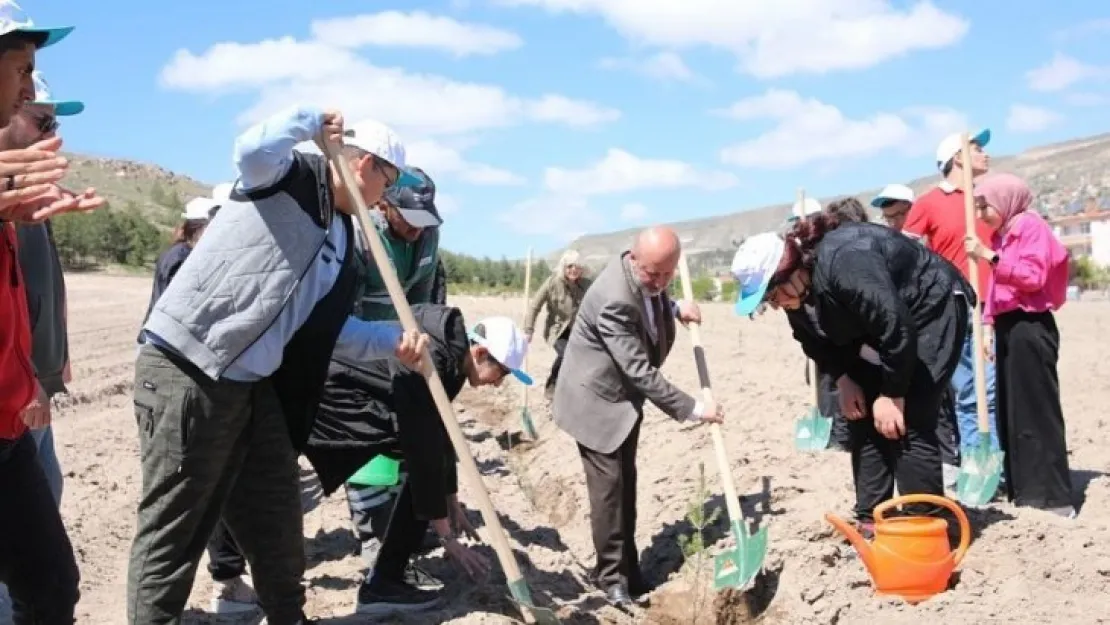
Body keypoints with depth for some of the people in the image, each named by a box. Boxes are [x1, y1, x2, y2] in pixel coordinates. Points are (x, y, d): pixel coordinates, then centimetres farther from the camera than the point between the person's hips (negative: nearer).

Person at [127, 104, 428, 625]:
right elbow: (254, 149, -30)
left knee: (275, 520, 16)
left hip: (253, 386, 9)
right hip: (185, 371, -9)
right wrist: (313, 120, -15)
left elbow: (328, 329, 19)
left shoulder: (342, 242, 18)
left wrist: (393, 340, 9)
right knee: (173, 530, 0)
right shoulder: (292, 176, -6)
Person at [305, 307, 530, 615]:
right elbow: (423, 446, -28)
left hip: (334, 396, 11)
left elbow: (439, 432, 14)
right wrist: (445, 535, -21)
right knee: (420, 449, -18)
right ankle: (383, 584, -10)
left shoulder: (449, 355, 3)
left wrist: (452, 505, 21)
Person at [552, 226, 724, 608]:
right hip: (597, 400, -9)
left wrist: (673, 308, -2)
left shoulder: (646, 279, -6)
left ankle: (630, 571, 22)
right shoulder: (614, 300, -34)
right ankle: (612, 577, 4)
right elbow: (640, 372, -32)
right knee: (609, 485, -9)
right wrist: (691, 408, -27)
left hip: (624, 397, 9)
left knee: (626, 484, 13)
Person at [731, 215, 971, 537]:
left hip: (933, 309, -9)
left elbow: (898, 329, -36)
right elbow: (814, 338, 6)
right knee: (861, 415, 4)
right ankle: (870, 520, 11)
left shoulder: (845, 264, -38)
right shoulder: (800, 291, -11)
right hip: (875, 322, 9)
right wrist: (843, 378, -6)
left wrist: (892, 394, -26)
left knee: (909, 423, -14)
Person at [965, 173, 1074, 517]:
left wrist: (989, 256, -25)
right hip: (1008, 326, 9)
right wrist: (989, 323, 12)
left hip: (1031, 327, -9)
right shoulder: (1001, 234, 18)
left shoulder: (1032, 225, -9)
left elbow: (1033, 276, -21)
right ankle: (1024, 490, 17)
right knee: (1010, 412, 10)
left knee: (1036, 412, -8)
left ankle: (1054, 496, -3)